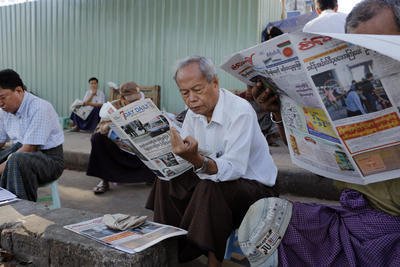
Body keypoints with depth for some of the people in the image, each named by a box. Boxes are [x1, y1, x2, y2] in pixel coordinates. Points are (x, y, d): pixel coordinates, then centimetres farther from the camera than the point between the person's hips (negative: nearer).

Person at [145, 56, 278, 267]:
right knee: (168, 179, -2)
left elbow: (233, 169, -33)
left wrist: (196, 159, -47)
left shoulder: (240, 112, -25)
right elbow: (179, 159, 1)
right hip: (216, 177, 8)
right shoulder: (195, 112, -1)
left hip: (254, 185, -7)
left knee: (209, 189, -33)